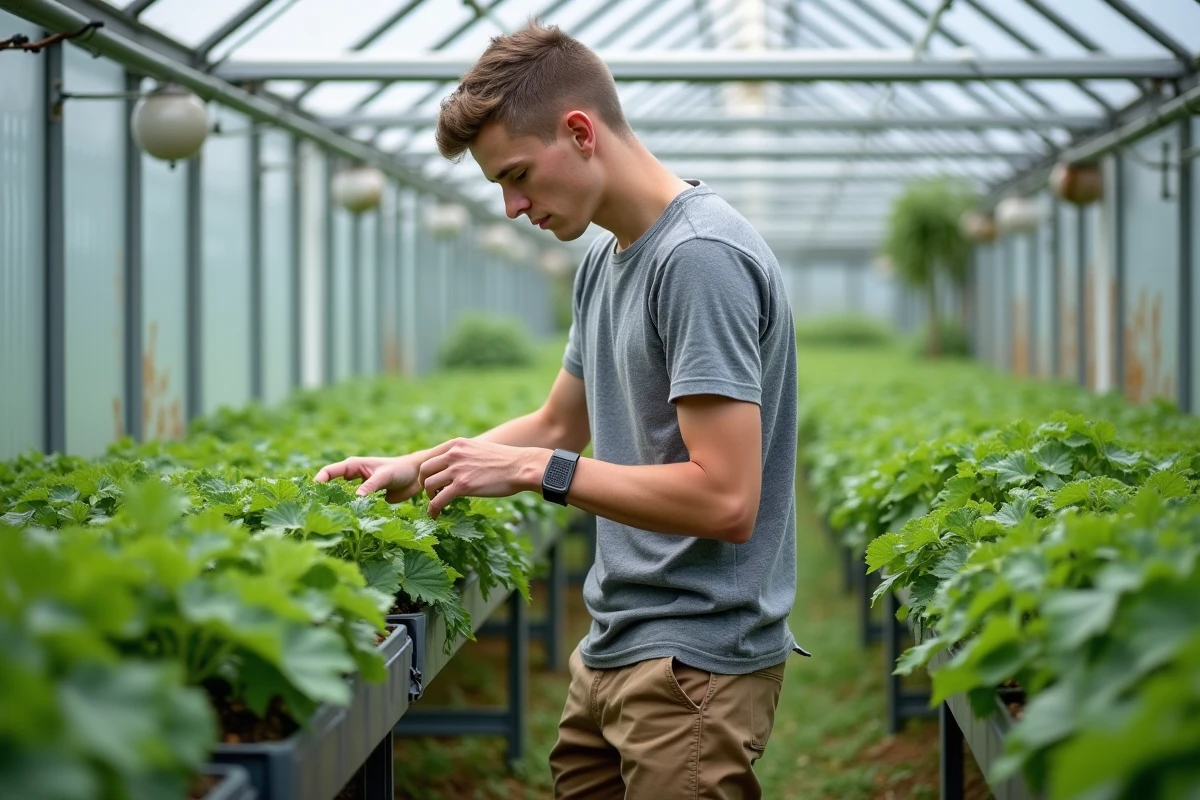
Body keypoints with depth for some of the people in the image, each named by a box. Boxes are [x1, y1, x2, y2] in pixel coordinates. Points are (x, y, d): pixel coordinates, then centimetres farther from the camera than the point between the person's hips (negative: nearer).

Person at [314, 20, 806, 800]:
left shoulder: (702, 257, -17)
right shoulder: (604, 261, 13)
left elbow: (726, 501, -22)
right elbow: (561, 426, 25)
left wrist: (535, 471, -18)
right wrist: (413, 468, 13)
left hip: (696, 667, -9)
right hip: (614, 650, 9)